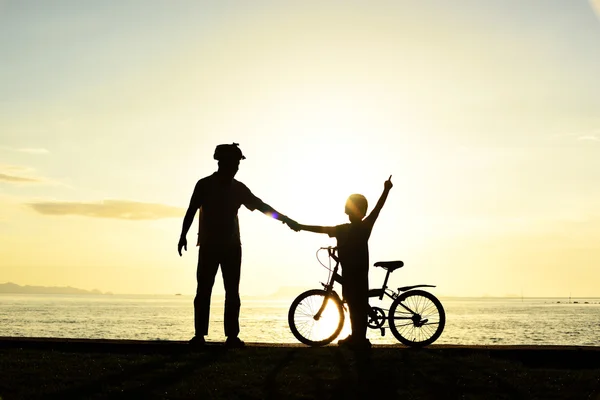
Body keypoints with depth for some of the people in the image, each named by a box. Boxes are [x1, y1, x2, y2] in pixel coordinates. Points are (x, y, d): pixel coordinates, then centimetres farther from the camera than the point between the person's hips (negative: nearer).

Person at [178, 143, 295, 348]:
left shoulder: (238, 188, 7)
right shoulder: (205, 185, -2)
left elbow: (261, 206, 8)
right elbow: (192, 211, -3)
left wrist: (286, 219, 2)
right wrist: (183, 236, -12)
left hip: (231, 246, 3)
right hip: (209, 246, -3)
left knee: (232, 293, -1)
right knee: (204, 291, -5)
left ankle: (232, 336, 1)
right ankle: (199, 335, -2)